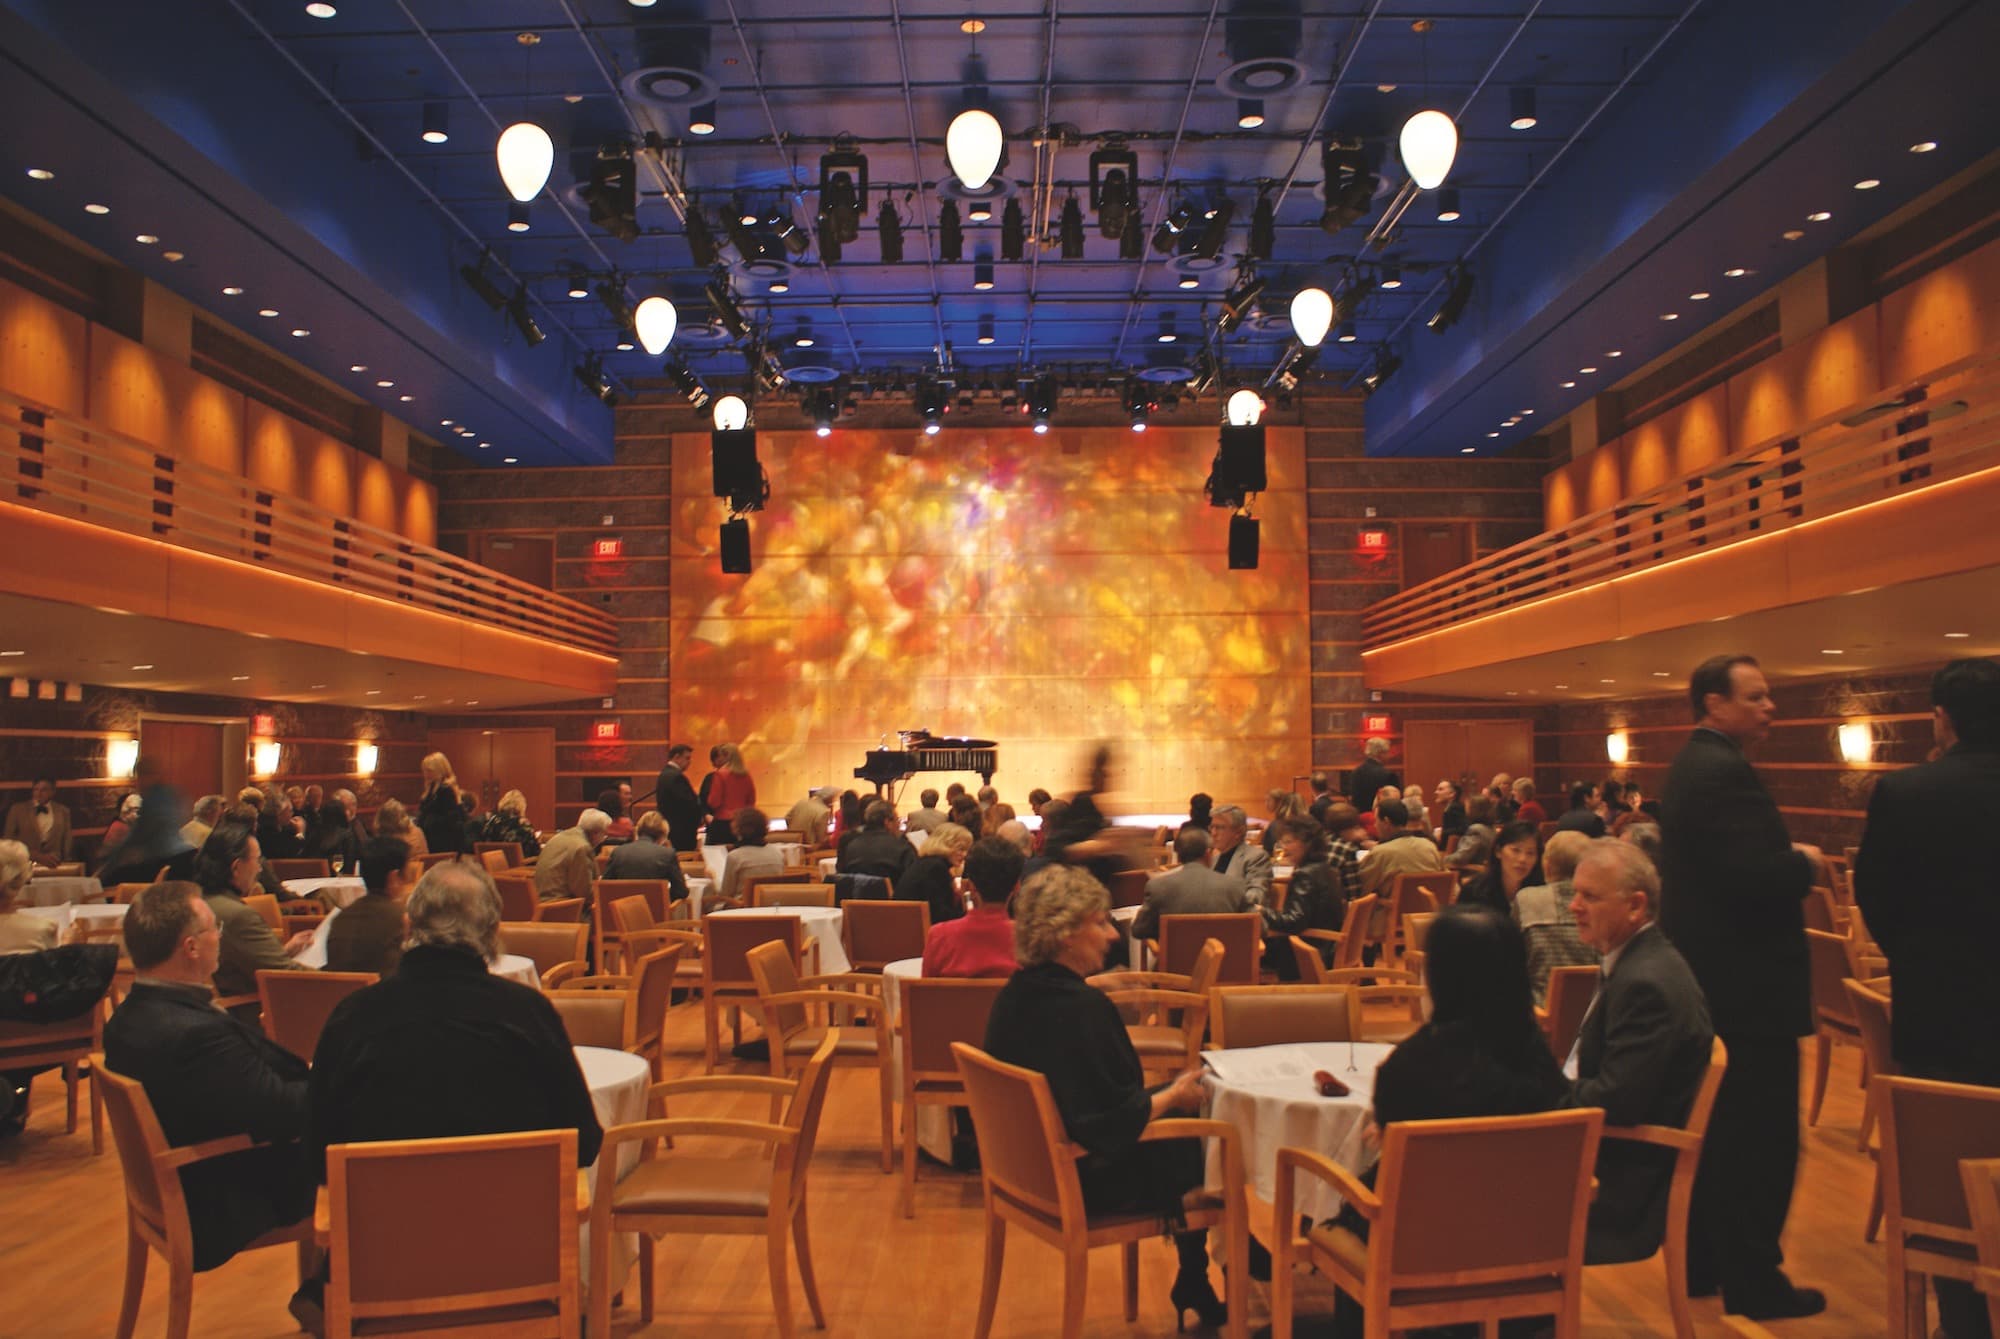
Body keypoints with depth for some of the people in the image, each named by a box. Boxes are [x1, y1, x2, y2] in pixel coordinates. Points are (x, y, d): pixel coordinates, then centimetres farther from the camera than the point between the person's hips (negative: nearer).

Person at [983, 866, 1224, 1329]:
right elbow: (1118, 1121, -26)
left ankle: (1193, 1288, 31)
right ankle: (1195, 1286, 30)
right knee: (1203, 1150, 10)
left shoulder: (1015, 995, -1)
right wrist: (1175, 1096, -10)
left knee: (1185, 1135, 21)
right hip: (1087, 1179, -9)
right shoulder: (1084, 1007, -27)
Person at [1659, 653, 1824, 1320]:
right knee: (1763, 1136, 0)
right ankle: (1753, 1283, 10)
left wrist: (1788, 860, 8)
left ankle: (1701, 1263, 29)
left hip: (1710, 977, 11)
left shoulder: (1694, 764, 13)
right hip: (1747, 983, -11)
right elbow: (1757, 875, -29)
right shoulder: (1723, 771, -20)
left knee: (1719, 1129, 19)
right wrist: (1805, 861, -9)